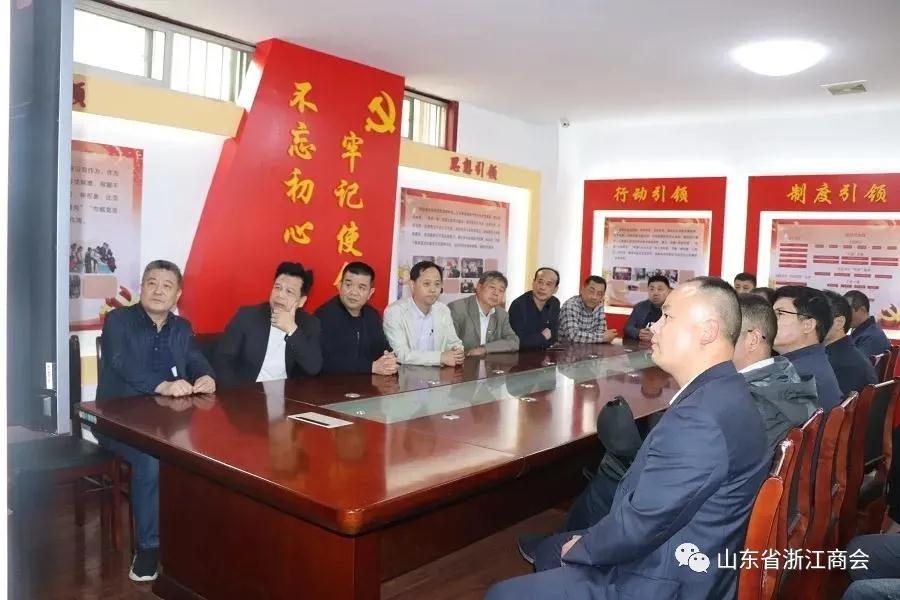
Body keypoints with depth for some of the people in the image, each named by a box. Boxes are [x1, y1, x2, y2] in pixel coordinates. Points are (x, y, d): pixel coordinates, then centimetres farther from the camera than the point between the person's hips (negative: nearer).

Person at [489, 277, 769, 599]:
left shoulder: (700, 418, -30)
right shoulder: (723, 393, 3)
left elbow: (640, 526, -25)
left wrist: (580, 547, -6)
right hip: (678, 561, 9)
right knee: (551, 550, 24)